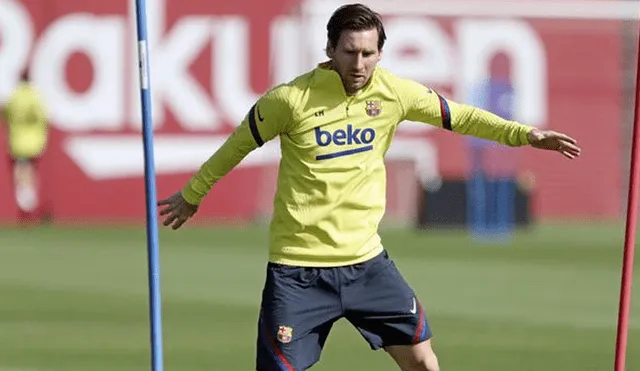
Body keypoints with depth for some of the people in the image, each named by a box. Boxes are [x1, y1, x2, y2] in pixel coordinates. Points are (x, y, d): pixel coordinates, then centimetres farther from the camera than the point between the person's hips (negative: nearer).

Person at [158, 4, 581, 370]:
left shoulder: (394, 92, -3)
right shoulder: (291, 99, -13)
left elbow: (458, 116, 11)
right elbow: (238, 145, 3)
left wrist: (524, 134, 2)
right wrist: (191, 195, 15)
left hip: (366, 259, 4)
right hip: (297, 268, -4)